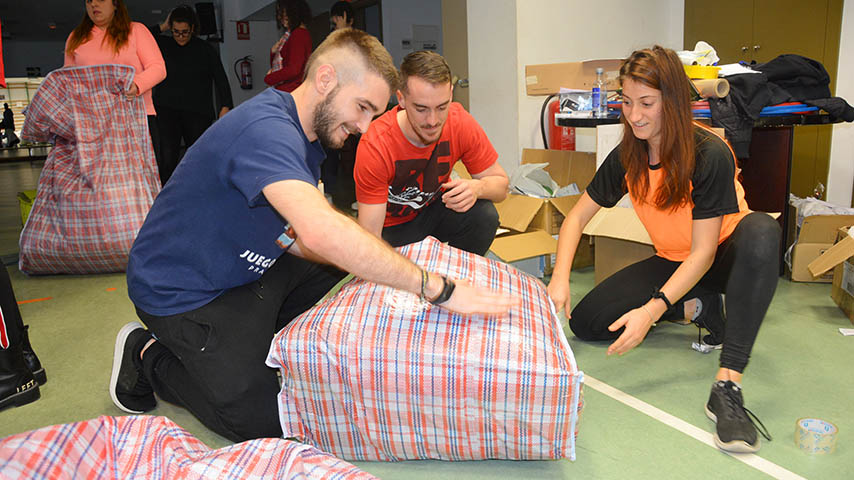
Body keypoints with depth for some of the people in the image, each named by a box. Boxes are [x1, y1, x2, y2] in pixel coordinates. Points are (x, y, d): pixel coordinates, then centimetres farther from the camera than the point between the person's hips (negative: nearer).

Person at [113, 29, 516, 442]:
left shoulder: (305, 140, 3)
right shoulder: (265, 129, -31)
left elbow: (285, 233, 1)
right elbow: (322, 231, -47)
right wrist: (438, 289, -42)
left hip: (246, 270, 9)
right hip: (180, 293, -9)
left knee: (342, 278, 11)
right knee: (261, 421, -11)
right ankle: (149, 357, 9)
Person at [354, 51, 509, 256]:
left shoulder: (460, 122, -22)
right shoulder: (375, 146, -31)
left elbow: (500, 183, -12)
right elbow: (370, 236, -29)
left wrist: (477, 188, -36)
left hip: (436, 209, 2)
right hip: (391, 224, -2)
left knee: (484, 216, -25)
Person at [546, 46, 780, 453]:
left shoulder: (710, 154, -25)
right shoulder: (627, 157, -9)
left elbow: (704, 251, -26)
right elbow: (577, 217, -6)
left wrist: (652, 309, -38)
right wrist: (559, 279, -22)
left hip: (725, 259, -4)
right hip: (672, 263, 5)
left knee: (761, 229, -41)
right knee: (585, 322, -12)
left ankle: (727, 385, -42)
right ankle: (696, 309, 1)